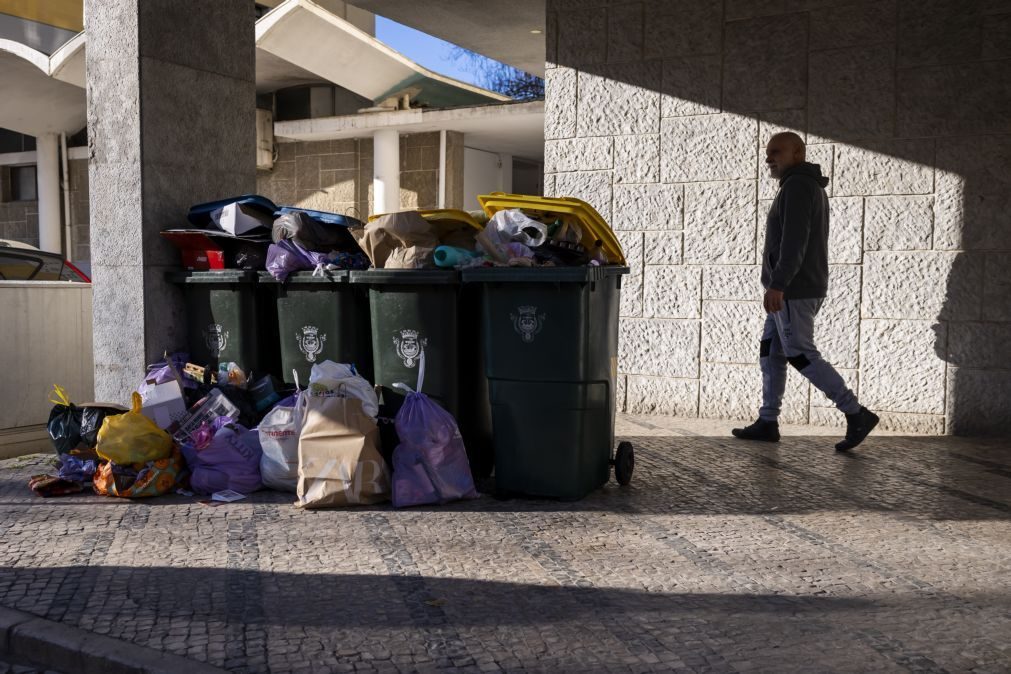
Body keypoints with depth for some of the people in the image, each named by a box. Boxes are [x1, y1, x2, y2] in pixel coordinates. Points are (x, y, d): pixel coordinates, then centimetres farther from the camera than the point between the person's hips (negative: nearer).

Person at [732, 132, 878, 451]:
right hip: (802, 289, 10)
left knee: (801, 355, -8)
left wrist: (777, 284, -30)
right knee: (771, 352, 12)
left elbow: (794, 239, -24)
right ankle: (767, 422, 14)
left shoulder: (797, 186, -13)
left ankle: (857, 414, -6)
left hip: (792, 290, -10)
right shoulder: (812, 188, 19)